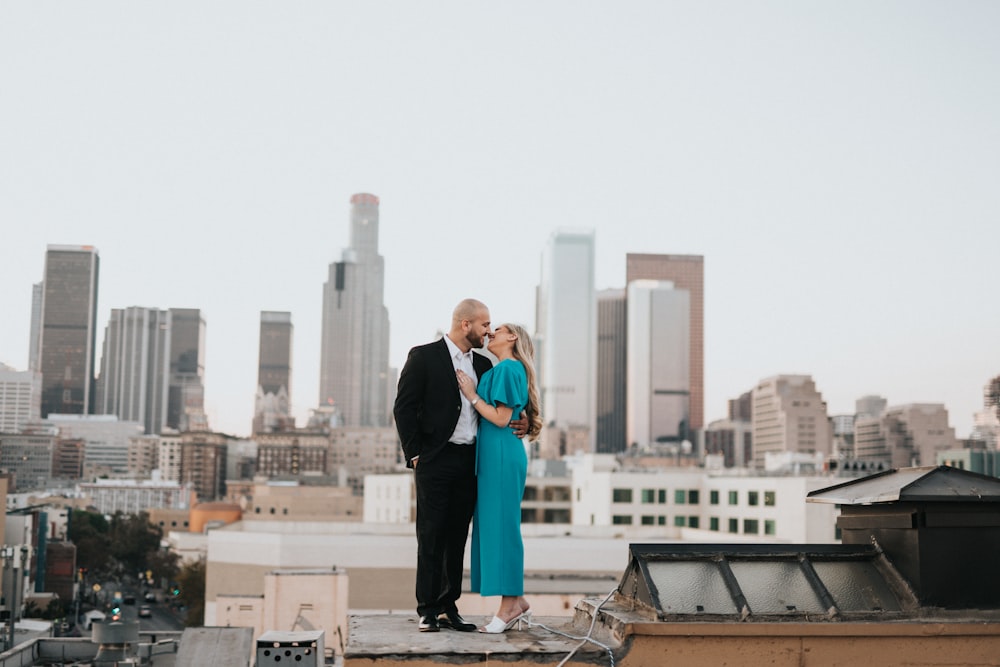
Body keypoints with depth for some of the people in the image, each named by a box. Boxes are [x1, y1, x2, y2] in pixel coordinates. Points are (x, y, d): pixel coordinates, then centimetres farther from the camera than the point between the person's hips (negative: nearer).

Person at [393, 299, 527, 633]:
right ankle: (427, 611, 4)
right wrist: (414, 455, -9)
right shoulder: (424, 357, -3)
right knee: (431, 536, -2)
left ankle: (449, 607, 15)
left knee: (457, 537, 8)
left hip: (470, 462, 5)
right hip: (436, 461, -5)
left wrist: (515, 425, 1)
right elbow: (404, 408, -5)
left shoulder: (483, 364, 14)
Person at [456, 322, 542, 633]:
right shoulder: (500, 370, 18)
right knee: (495, 525, 10)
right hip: (492, 456, 10)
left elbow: (501, 419, -15)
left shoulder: (508, 368, -10)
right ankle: (515, 602, 15)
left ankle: (511, 604, 0)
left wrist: (472, 395, -9)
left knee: (500, 525, -6)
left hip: (501, 456, -10)